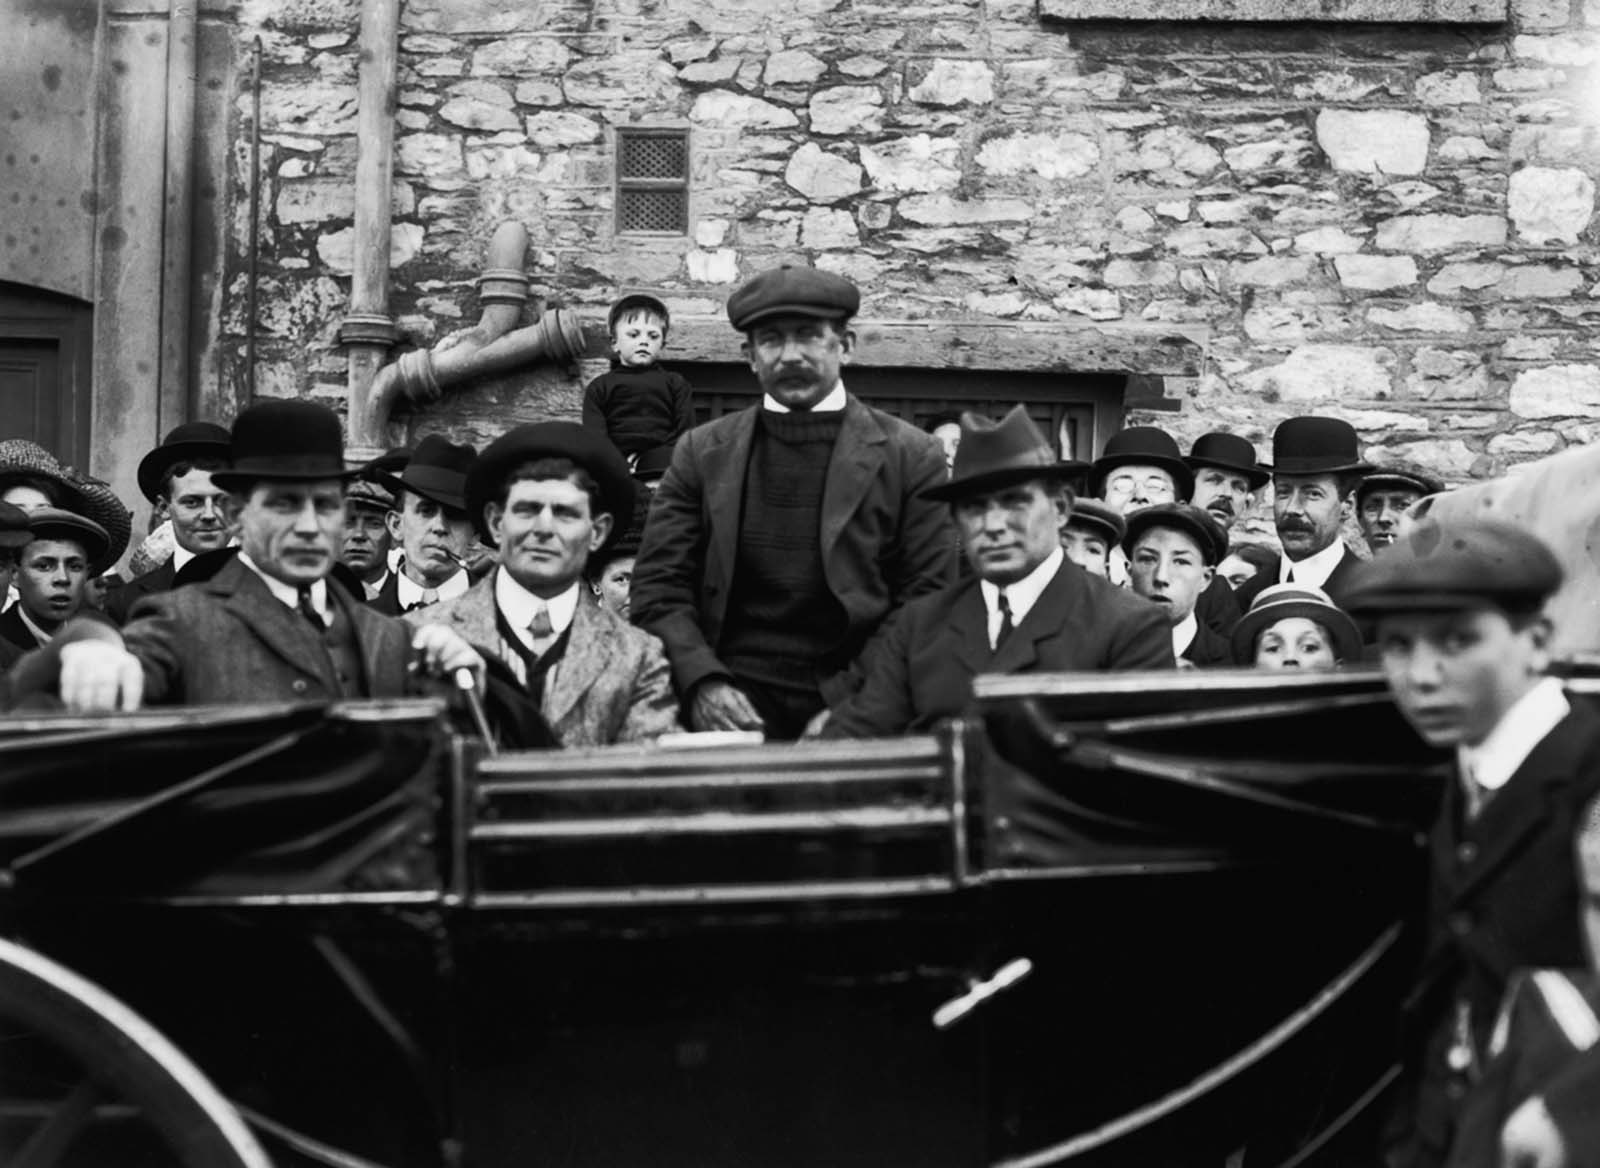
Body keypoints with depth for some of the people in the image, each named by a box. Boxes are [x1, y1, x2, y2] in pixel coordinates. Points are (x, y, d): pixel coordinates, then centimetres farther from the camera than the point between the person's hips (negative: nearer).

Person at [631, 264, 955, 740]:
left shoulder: (910, 457, 5)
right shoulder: (702, 452, 11)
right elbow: (659, 587, 9)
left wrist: (850, 705, -9)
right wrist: (702, 680, -9)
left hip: (851, 714, 0)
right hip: (732, 709, 0)